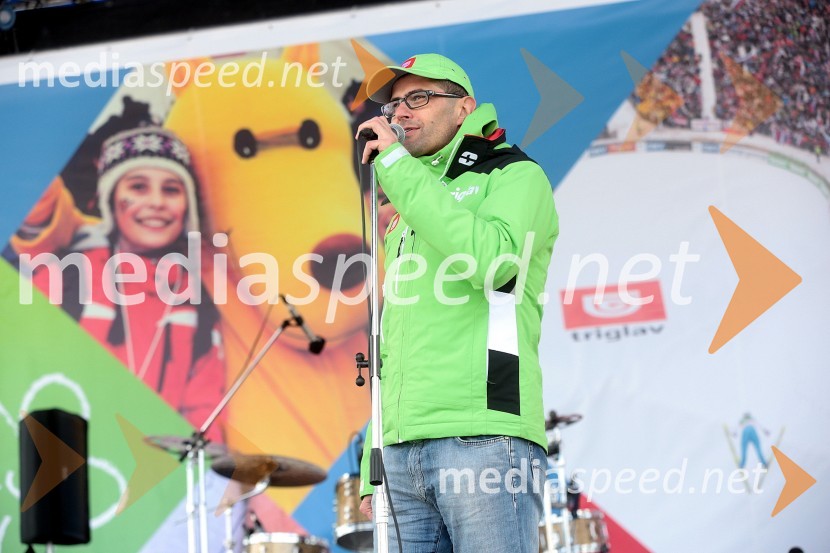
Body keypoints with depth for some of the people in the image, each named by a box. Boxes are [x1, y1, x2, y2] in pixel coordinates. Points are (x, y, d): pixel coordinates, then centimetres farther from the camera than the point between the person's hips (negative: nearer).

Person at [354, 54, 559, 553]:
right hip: (404, 451, 7)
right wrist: (373, 469, 18)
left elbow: (490, 260, -16)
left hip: (484, 438, -7)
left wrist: (399, 166, -9)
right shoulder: (408, 221, 28)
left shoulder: (516, 176, 7)